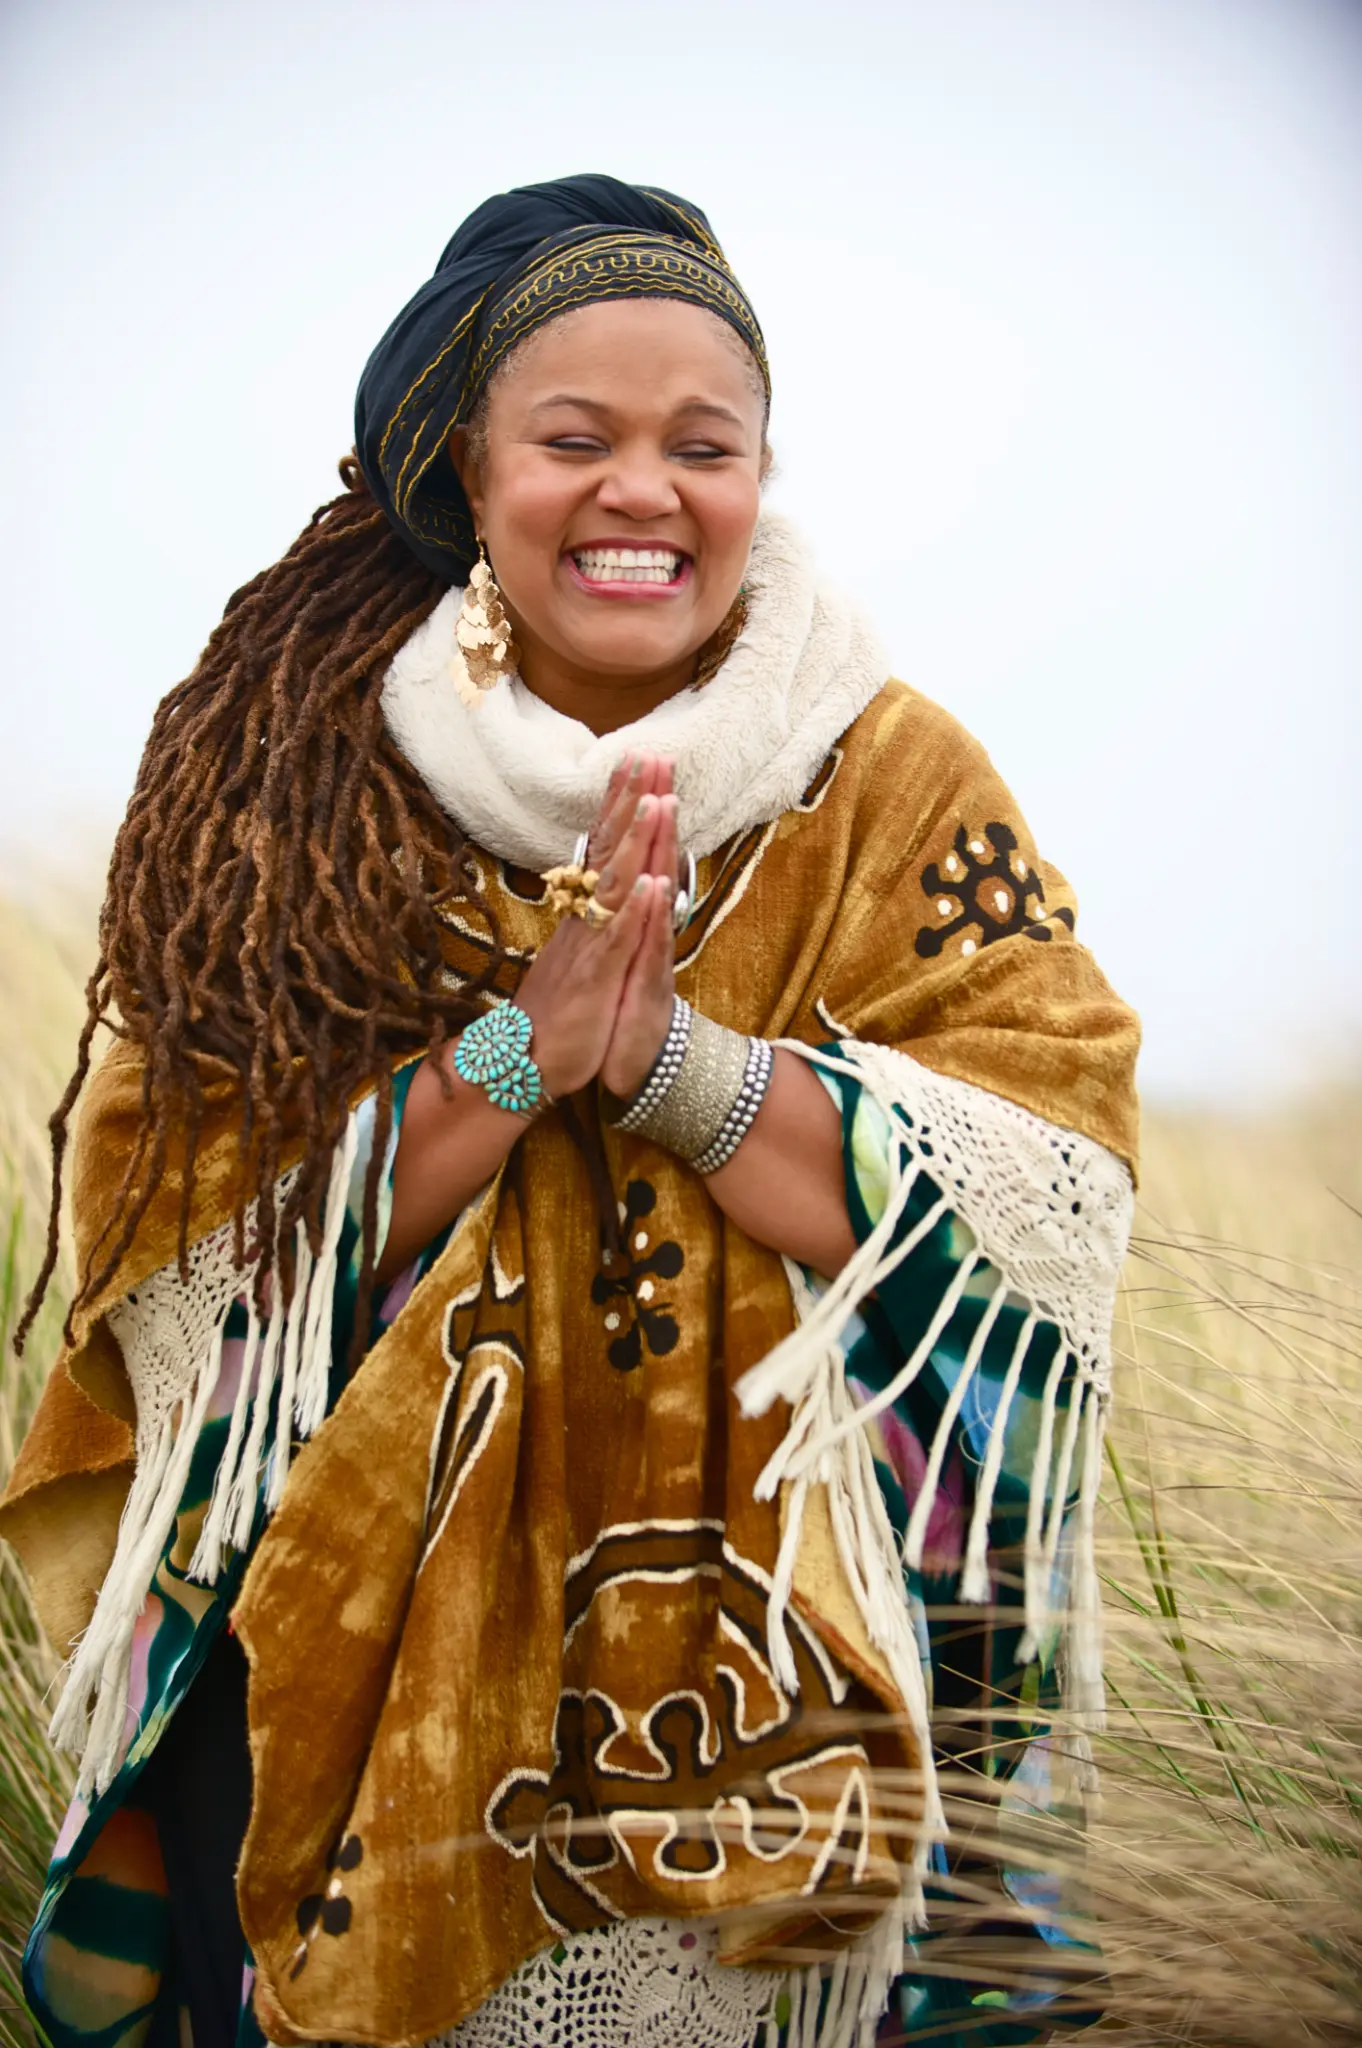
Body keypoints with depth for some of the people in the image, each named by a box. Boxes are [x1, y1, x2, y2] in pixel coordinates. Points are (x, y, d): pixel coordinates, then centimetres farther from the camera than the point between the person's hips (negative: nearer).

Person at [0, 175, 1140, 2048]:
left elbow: (1053, 1196, -12)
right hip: (336, 1681, 1)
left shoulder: (898, 785, -3)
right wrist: (515, 1059, -22)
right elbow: (173, 1232, -10)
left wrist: (678, 1058, -23)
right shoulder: (310, 780, -3)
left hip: (768, 1678, 0)